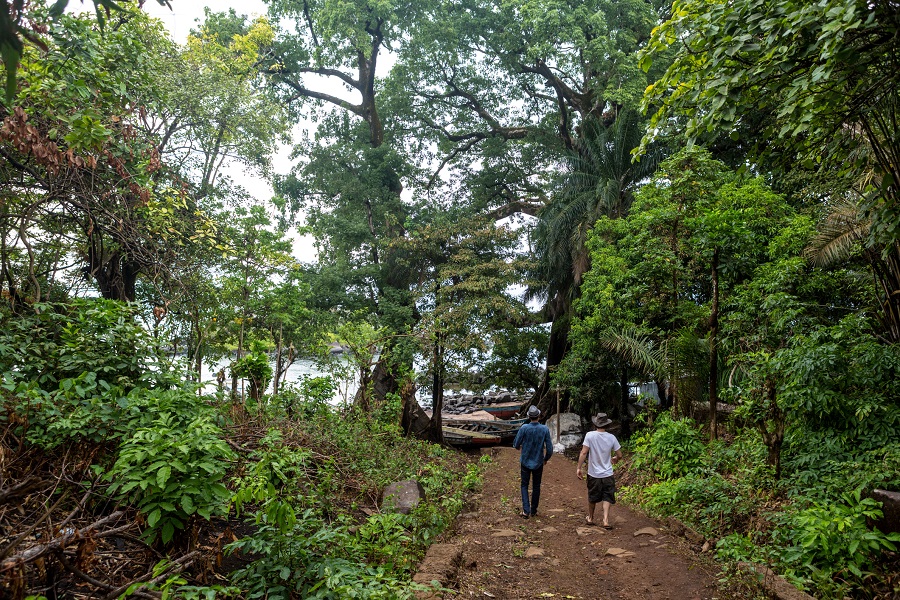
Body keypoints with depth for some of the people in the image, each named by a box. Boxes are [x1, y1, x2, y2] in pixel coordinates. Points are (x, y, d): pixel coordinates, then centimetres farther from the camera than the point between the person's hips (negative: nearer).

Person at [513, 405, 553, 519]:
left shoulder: (524, 428, -17)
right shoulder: (545, 429, -12)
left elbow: (516, 444, -8)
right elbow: (549, 448, -8)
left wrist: (518, 446, 17)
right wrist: (546, 459, 11)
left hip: (526, 461, -1)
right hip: (538, 462, 1)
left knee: (524, 485, 11)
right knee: (536, 486, 16)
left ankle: (526, 510, 1)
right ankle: (533, 511, 25)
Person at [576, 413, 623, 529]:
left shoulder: (590, 435, -12)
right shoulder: (611, 437, -6)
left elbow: (584, 453, -16)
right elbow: (619, 455, 0)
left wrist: (578, 468, -10)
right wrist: (615, 459, 22)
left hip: (593, 474, 0)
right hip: (607, 475, 0)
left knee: (592, 498, 17)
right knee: (607, 498, 8)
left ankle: (590, 518, 33)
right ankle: (605, 520, -6)